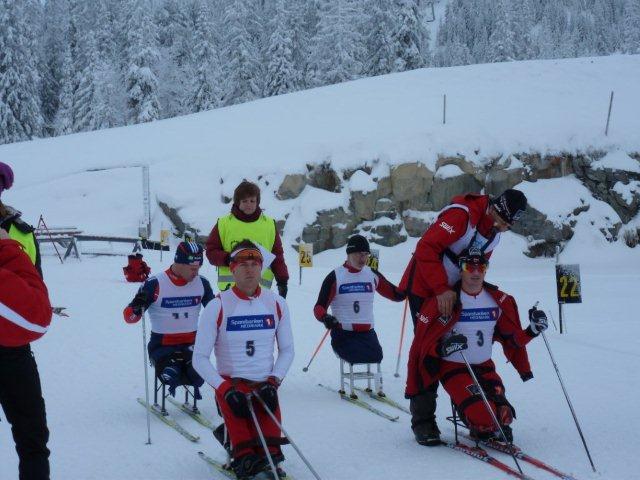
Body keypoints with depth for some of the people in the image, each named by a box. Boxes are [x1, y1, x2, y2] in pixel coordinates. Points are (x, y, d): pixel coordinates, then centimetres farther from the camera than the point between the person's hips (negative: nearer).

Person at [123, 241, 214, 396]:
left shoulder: (202, 283, 2)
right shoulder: (155, 284, -11)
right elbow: (129, 317, -9)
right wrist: (137, 307, -31)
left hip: (191, 343, 3)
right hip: (162, 345, -2)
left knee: (197, 376, -26)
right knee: (170, 375, -29)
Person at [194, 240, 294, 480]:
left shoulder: (276, 304, 7)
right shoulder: (218, 307, -3)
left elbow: (287, 350, 14)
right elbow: (200, 358, -3)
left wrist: (273, 382, -5)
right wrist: (226, 390, -17)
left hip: (265, 388, 3)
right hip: (230, 385, -3)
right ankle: (246, 459, -39)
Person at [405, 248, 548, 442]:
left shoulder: (500, 301, 1)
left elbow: (512, 338, 11)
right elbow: (424, 342, -13)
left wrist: (533, 330, -7)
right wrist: (443, 348, -32)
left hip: (485, 367, 5)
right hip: (453, 368, -5)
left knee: (504, 417, -14)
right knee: (483, 417, -25)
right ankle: (481, 430, 13)